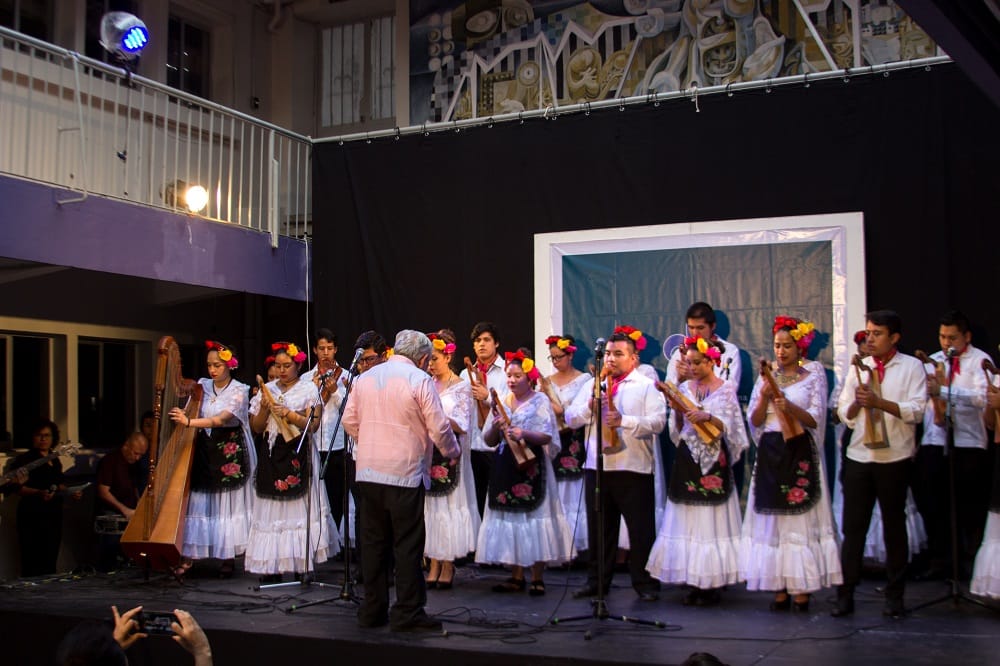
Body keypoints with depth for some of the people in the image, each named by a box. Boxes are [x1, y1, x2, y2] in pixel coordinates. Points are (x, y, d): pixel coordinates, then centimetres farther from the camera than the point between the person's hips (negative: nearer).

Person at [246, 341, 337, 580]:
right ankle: (273, 565, 0)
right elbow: (256, 427, 10)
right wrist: (264, 409, -7)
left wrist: (291, 415, -16)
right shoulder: (266, 390, 12)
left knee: (300, 505, -6)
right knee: (273, 508, -1)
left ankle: (303, 562, -4)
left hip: (298, 455, -3)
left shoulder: (308, 390, 4)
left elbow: (313, 425, -4)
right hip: (271, 456, 3)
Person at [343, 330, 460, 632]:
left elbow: (349, 420, 14)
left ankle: (372, 610, 16)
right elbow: (439, 427, -9)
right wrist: (452, 451, 9)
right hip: (405, 472, -6)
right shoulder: (420, 380, -7)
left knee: (374, 542, 11)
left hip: (368, 472, 6)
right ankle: (408, 613, 2)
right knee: (407, 545, 0)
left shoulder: (365, 377, 11)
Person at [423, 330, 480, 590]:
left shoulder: (462, 387, -1)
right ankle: (434, 565, 7)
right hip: (427, 453, 4)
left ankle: (448, 566, 4)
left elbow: (462, 425, -8)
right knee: (430, 506, 3)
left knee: (449, 506, -3)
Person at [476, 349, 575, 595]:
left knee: (533, 519, -6)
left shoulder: (540, 401, -1)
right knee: (509, 520, 4)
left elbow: (548, 437, -9)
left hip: (531, 468, -5)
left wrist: (524, 434, -25)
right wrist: (495, 427, -9)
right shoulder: (501, 402, 12)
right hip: (505, 468, 5)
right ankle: (516, 576, 12)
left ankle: (537, 578, 1)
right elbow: (488, 441, 11)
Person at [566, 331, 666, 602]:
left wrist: (623, 420, -25)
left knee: (641, 529, 1)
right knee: (599, 528, 12)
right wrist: (590, 406, -10)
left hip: (634, 468, -4)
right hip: (597, 467, 4)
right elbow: (570, 419, 9)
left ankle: (645, 584, 12)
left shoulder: (647, 386, 1)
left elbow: (657, 422, -14)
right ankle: (597, 581, 23)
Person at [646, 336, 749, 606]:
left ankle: (712, 585, 3)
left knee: (712, 520, -4)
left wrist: (707, 416, -21)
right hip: (687, 460, 4)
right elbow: (678, 430, 12)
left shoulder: (726, 389, 1)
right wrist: (678, 412, -6)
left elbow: (727, 427, -5)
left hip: (713, 462, -4)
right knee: (687, 521, 2)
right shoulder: (684, 388, 11)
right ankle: (693, 582, 8)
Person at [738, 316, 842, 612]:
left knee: (800, 518, -5)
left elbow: (814, 420, -5)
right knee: (772, 519, 2)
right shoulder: (766, 378, 12)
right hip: (770, 454, 3)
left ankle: (801, 589, 0)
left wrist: (789, 406, -20)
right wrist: (765, 396, -9)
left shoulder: (814, 378, 4)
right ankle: (779, 589, 6)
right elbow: (754, 421, 7)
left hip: (800, 454, -3)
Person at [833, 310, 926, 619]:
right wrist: (857, 402, -13)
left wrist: (879, 402, -22)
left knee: (894, 525, 7)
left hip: (895, 458, -3)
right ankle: (846, 593, 7)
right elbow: (845, 414, 8)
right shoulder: (858, 368, 11)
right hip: (858, 456, 3)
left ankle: (894, 595, 17)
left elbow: (917, 410, -12)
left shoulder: (912, 367, 0)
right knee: (853, 526, 2)